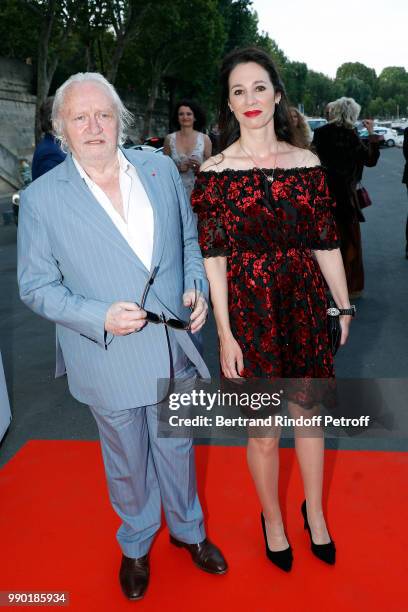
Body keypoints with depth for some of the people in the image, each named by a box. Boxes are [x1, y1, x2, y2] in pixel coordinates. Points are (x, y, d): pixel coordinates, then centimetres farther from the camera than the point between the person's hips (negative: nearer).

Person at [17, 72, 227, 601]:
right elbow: (36, 285, -7)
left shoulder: (160, 168, -1)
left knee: (177, 446, 22)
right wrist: (99, 317, -21)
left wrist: (196, 286, -8)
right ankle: (135, 545, 47)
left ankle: (187, 529, 50)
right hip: (110, 359, -3)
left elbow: (189, 238, 11)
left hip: (173, 348, 3)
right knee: (127, 463, 18)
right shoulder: (41, 197, -11)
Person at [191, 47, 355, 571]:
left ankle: (315, 513, 41)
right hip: (249, 310, -3)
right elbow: (213, 257, -8)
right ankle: (272, 522, 37)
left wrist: (344, 306, 6)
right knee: (263, 432, 10)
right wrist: (225, 334, -11)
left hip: (305, 304, 3)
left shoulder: (306, 163, 2)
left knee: (309, 414, 17)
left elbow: (326, 243, 6)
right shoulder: (214, 171, -6)